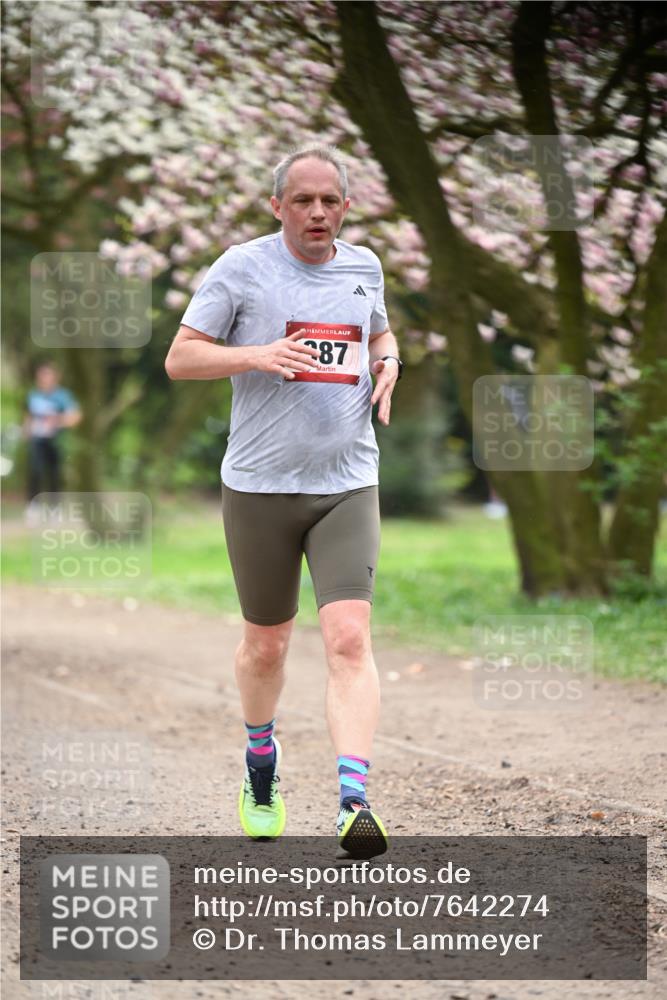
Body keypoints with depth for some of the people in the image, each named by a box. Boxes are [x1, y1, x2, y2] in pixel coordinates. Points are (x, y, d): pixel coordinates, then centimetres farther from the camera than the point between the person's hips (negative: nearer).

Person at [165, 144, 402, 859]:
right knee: (265, 646, 11)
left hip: (347, 485, 2)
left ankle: (354, 806, -20)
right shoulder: (241, 268, -3)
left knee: (349, 639, -15)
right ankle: (260, 760, 40)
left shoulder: (363, 266, 9)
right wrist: (258, 355, -20)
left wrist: (388, 361, 5)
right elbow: (179, 358, -3)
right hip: (260, 486, -2)